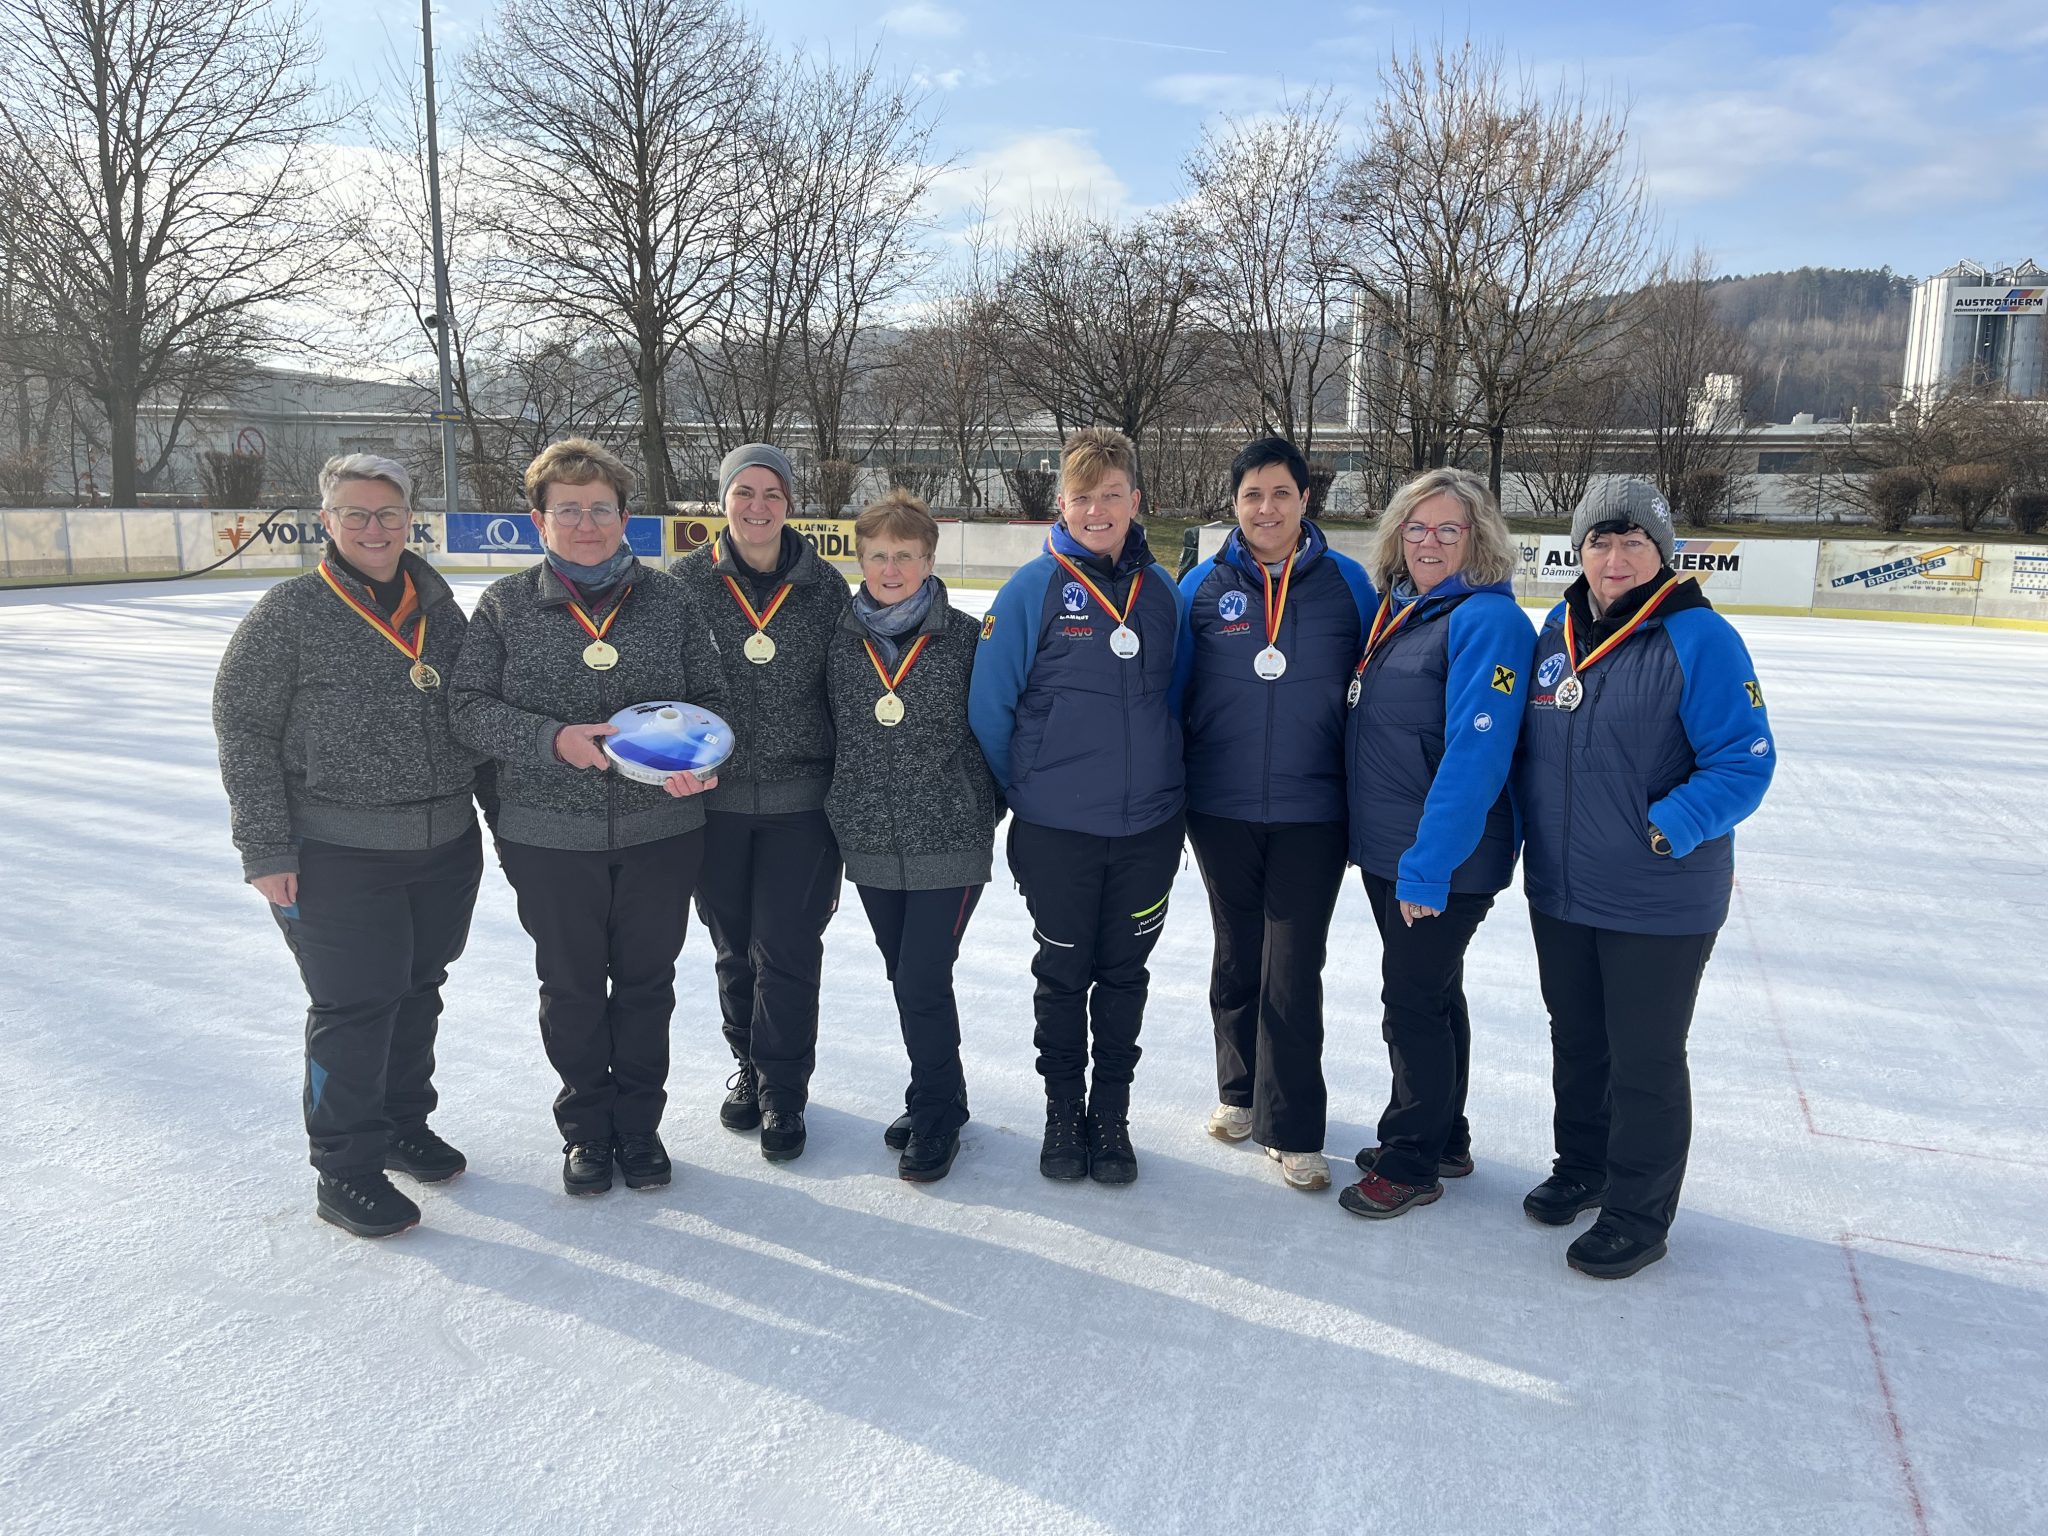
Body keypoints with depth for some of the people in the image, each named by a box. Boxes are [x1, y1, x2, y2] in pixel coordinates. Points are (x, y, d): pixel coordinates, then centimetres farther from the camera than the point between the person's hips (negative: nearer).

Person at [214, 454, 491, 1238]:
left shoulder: (440, 610, 7)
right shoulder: (290, 612, -8)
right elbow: (243, 730, -8)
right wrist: (266, 849, -12)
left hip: (446, 848, 5)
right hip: (339, 857, -5)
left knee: (418, 993, 17)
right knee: (354, 1009, 1)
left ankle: (404, 1123, 37)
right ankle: (346, 1169, 17)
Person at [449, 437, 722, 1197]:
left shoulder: (667, 599, 2)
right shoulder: (505, 605, -1)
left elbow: (710, 697, 6)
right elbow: (468, 706, -4)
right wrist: (553, 738, -19)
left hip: (661, 830, 1)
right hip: (551, 839, 0)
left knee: (646, 983, 13)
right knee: (571, 988, 13)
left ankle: (639, 1122, 33)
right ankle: (586, 1127, 34)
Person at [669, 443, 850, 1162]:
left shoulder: (824, 586, 0)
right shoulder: (687, 580, 0)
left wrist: (845, 791, 5)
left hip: (799, 802, -1)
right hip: (713, 798, 1)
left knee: (787, 951, 0)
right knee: (734, 948, 14)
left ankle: (783, 1090, 18)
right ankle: (749, 1064, 35)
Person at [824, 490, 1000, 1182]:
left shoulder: (967, 638, -6)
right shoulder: (839, 642, 3)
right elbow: (823, 738, 12)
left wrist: (982, 808, -1)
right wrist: (830, 825, 13)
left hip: (950, 845, -4)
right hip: (871, 848, 4)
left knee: (922, 982, -5)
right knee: (907, 981, 15)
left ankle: (934, 1116, 17)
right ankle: (940, 1099, 34)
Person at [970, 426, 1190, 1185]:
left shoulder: (1162, 590, 2)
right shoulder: (1034, 589, -9)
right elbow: (988, 705, -6)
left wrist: (1162, 784, 12)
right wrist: (1024, 794, 2)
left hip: (1147, 828, 3)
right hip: (1056, 831, -3)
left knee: (1123, 974, 14)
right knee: (1063, 974, 12)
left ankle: (1111, 1115, 31)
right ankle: (1063, 1112, 31)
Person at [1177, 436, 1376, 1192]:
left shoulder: (1346, 582, -1)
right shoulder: (1204, 586, 1)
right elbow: (1169, 690, 7)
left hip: (1312, 811, -1)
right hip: (1221, 809, 2)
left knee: (1293, 967, -1)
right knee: (1238, 954, 15)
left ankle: (1290, 1128, 12)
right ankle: (1240, 1089, 34)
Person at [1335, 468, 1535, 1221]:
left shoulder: (1488, 620, -17)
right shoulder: (1393, 609, 8)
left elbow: (1476, 755, -23)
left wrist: (1426, 866, -24)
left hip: (1446, 860, -8)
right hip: (1386, 849, 8)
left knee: (1414, 999, 3)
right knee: (1429, 992, 19)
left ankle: (1412, 1163, 21)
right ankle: (1444, 1139, 36)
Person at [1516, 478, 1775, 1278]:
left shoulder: (1698, 638, -15)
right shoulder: (1555, 633, 4)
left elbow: (1744, 761, -17)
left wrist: (1665, 829, -28)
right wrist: (1523, 832, 8)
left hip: (1659, 904, -6)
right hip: (1559, 892, 6)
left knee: (1645, 1060, 8)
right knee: (1576, 1041, 21)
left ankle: (1639, 1214, 25)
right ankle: (1581, 1166, 42)